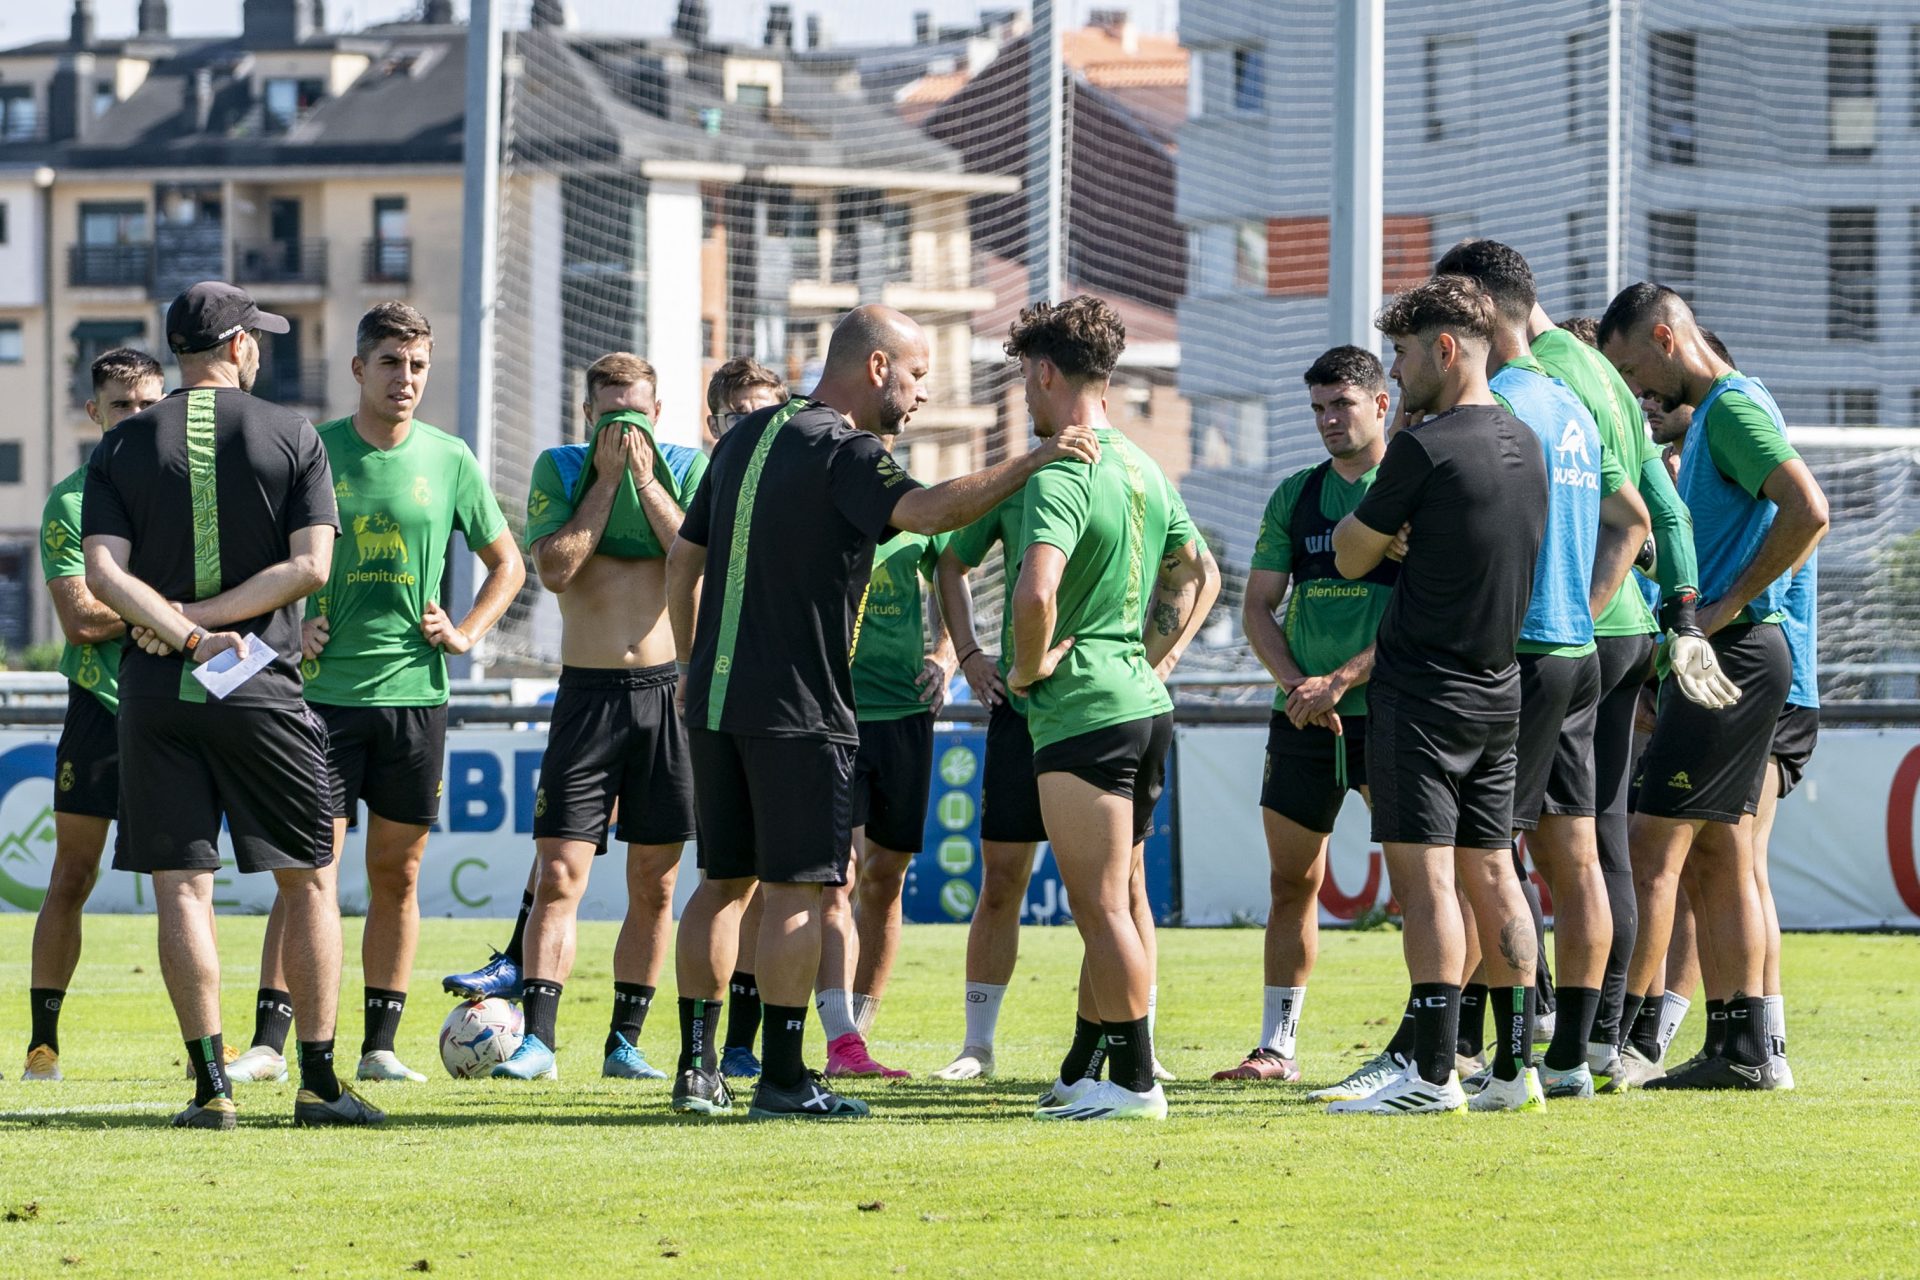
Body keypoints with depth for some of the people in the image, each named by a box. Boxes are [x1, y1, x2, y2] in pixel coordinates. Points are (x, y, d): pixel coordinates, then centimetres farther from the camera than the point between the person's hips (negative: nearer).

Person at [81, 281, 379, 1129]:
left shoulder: (124, 448, 4)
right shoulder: (292, 437, 1)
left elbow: (104, 573, -8)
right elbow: (308, 566, -8)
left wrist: (187, 632, -13)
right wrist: (203, 620, -7)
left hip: (156, 693, 1)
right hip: (263, 692, -1)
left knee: (181, 886, 1)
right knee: (309, 881, 9)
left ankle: (211, 1083, -5)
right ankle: (318, 1082, 6)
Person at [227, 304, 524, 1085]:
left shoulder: (449, 460, 5)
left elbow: (507, 563, 17)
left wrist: (466, 634, 4)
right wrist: (288, 624, -4)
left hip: (413, 691, 2)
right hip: (327, 689, -2)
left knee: (397, 871, 5)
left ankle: (380, 1044, 12)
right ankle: (268, 1043, -6)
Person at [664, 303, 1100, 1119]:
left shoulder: (745, 439, 14)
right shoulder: (844, 453, -11)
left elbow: (683, 561, 19)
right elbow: (928, 511, -30)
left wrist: (692, 668, 27)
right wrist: (1031, 462, -30)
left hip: (714, 696, 8)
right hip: (798, 707, -8)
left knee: (724, 881, 13)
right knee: (796, 890, -4)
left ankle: (696, 1066, 13)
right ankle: (781, 1077, -5)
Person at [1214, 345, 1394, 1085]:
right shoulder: (1294, 496, 13)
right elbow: (1259, 605, 13)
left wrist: (1341, 680, -16)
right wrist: (1294, 683, -5)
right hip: (1302, 718, 5)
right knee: (1292, 882, 7)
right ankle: (1277, 1047, 13)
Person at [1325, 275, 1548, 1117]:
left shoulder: (1425, 447, -15)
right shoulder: (1525, 445, 9)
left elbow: (1352, 556, -5)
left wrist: (1354, 526, 15)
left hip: (1423, 693, -8)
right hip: (1498, 691, 8)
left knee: (1424, 877, -9)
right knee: (1489, 873, 11)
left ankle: (1433, 1073, -14)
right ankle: (1514, 1066, 10)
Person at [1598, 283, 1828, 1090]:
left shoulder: (1733, 408, -12)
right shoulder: (1715, 412, 19)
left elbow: (1808, 512, -24)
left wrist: (1724, 607, -19)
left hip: (1732, 654, -11)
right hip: (1725, 659, 11)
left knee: (1652, 849, -11)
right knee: (1717, 859, 10)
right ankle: (1746, 1048, 9)